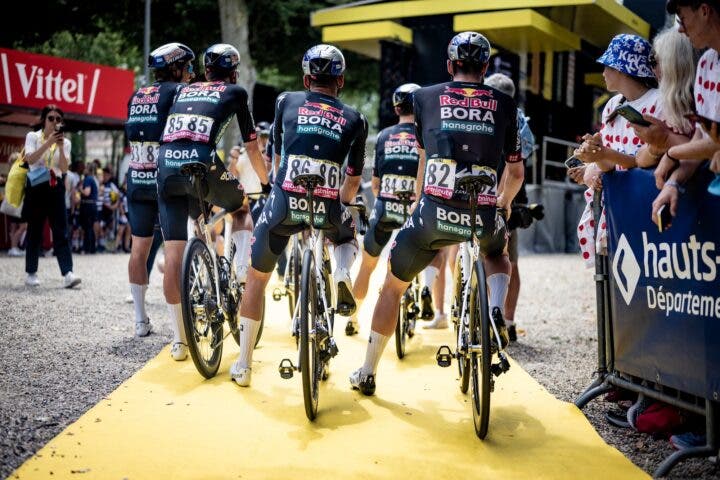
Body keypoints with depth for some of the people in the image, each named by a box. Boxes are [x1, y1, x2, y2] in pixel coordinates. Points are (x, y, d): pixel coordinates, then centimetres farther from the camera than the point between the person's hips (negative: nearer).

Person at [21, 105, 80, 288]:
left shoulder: (65, 142, 10)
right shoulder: (33, 137, 5)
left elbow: (64, 169, -3)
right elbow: (30, 159, -13)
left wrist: (60, 147, -14)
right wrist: (48, 143, -20)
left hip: (55, 187, 2)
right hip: (36, 187, -1)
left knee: (61, 231, -8)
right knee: (34, 231, 3)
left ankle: (67, 274, -17)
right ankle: (31, 273, 13)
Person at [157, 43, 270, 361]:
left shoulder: (183, 91, 28)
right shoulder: (235, 92, 17)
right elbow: (251, 147, 18)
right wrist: (266, 183, 31)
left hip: (166, 168, 4)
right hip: (204, 166, -3)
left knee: (173, 255, 6)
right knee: (242, 210, 29)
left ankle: (179, 340, 11)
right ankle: (241, 269, 7)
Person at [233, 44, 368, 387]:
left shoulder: (287, 101, 15)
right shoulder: (355, 120, 15)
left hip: (285, 202, 0)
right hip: (328, 208, 1)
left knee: (256, 278, 19)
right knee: (348, 238, 37)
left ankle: (243, 365, 22)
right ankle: (343, 274, 4)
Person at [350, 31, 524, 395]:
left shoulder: (427, 97, 11)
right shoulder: (504, 105, 12)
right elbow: (517, 172, 18)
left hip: (435, 212, -1)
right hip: (483, 217, 1)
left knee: (393, 285, 21)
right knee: (497, 254, 37)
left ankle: (367, 374, 29)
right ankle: (496, 313, 9)